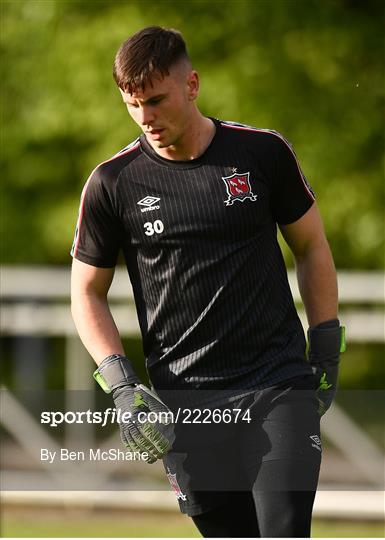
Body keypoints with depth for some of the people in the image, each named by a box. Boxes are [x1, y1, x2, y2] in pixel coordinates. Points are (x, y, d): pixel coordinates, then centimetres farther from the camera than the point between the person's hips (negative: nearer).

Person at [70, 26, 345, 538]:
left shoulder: (264, 152, 1)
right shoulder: (112, 183, 0)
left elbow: (311, 246, 14)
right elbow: (88, 293, 8)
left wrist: (327, 349, 9)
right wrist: (123, 386, -4)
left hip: (279, 385, -1)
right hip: (185, 405, 1)